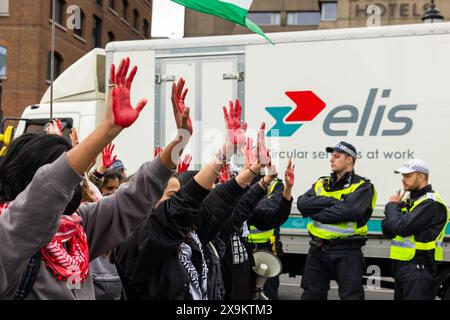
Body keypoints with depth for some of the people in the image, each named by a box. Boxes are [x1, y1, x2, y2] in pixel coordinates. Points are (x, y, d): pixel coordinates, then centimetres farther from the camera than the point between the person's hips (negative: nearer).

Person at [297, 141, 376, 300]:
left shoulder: (362, 186, -5)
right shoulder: (321, 183, 12)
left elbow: (348, 211, -23)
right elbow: (302, 203, -5)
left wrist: (315, 213, -11)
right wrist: (332, 201, -16)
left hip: (347, 252, -5)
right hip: (317, 250, 6)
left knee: (351, 296, 0)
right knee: (311, 295, 14)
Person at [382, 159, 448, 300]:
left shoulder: (431, 203, -14)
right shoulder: (408, 200, 15)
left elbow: (401, 227, -24)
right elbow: (387, 230, 11)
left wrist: (392, 205, -6)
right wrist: (395, 206, -7)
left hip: (418, 268, -9)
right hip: (400, 265, 9)